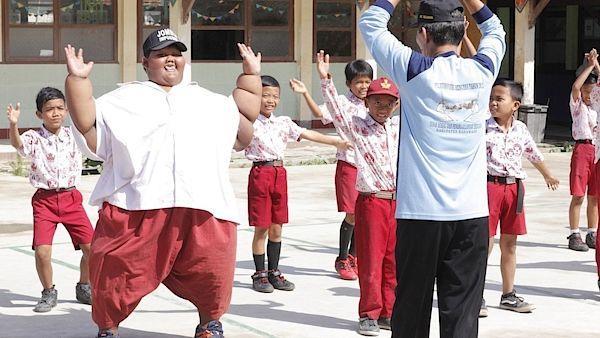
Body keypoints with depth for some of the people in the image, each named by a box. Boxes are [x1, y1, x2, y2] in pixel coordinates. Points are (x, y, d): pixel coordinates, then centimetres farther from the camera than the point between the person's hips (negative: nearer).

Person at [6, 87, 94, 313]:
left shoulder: (72, 135, 4)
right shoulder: (34, 139, -8)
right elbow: (17, 143, -29)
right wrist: (13, 125, -49)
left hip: (71, 198, 3)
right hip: (44, 200, -3)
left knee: (91, 247, -2)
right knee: (42, 250, -15)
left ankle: (84, 288, 23)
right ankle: (49, 293, 9)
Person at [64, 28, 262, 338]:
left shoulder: (208, 101, 27)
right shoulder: (125, 99, 16)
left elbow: (246, 112, 35)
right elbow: (87, 121, 9)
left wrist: (251, 75, 34)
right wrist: (78, 79, 2)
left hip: (203, 206, 2)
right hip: (138, 206, -2)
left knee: (212, 271, 2)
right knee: (118, 271, -5)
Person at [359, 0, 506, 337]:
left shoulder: (417, 71, -6)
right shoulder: (482, 71, 3)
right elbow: (495, 31, 26)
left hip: (420, 213, -2)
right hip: (472, 215, 2)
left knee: (412, 311, 8)